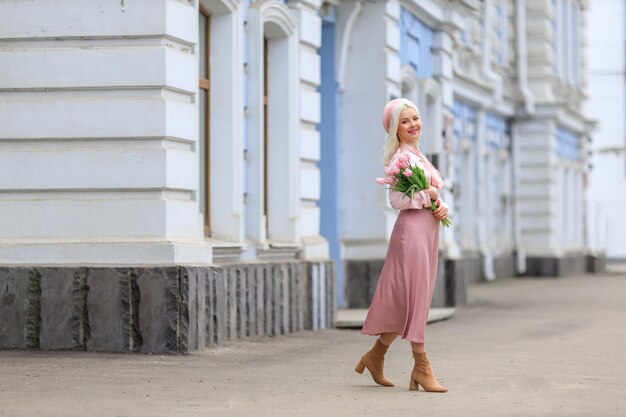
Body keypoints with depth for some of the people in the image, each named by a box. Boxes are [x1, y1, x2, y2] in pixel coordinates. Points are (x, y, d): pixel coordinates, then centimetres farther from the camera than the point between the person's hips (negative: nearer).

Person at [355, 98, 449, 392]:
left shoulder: (418, 156, 18)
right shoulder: (402, 158, -10)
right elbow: (397, 199, -19)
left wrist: (441, 206, 1)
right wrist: (428, 194, -11)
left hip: (427, 230, 10)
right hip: (412, 229, -10)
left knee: (409, 300, 12)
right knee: (414, 297, -5)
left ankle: (375, 357, 22)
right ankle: (422, 367, -1)